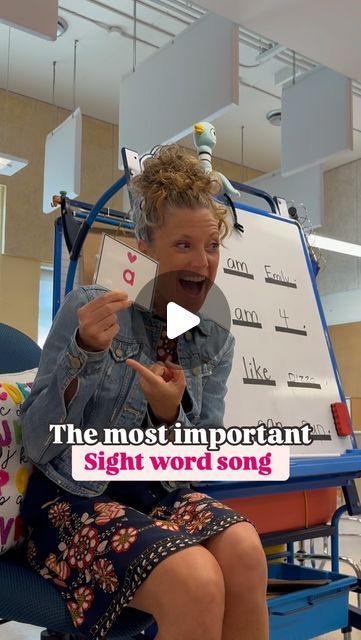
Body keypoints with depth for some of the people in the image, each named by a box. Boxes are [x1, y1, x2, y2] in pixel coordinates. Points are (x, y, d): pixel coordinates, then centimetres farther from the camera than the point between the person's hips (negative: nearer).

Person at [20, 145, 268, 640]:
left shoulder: (217, 340, 2)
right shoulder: (89, 308, -12)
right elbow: (37, 446, -12)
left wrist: (170, 415, -21)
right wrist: (85, 353, -28)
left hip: (158, 494, 4)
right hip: (72, 498, -4)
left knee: (243, 550, -27)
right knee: (197, 581, -29)